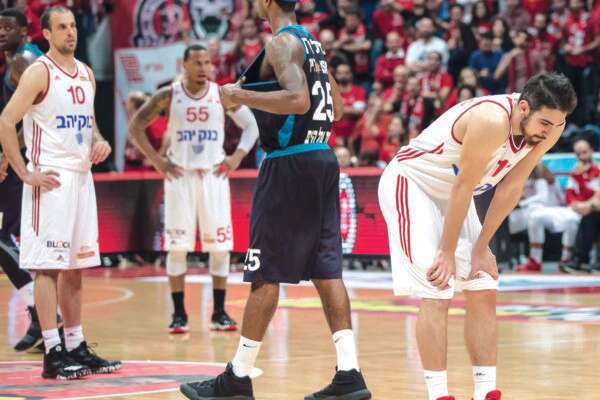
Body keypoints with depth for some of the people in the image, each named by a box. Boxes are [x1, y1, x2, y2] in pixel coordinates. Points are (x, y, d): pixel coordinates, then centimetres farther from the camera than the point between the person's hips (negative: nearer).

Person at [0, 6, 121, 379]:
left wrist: (99, 141, 5)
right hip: (51, 180, -8)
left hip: (82, 177, 8)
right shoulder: (39, 72, -9)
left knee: (75, 267, 10)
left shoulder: (86, 73, 13)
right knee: (48, 265, -7)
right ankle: (53, 353, -6)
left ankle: (76, 346, 16)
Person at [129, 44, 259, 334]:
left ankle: (219, 313, 9)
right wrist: (156, 160, -4)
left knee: (220, 245, 0)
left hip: (214, 176, 1)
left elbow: (251, 126, 9)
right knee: (177, 245, -2)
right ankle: (179, 314, 5)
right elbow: (136, 127, 2)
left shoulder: (222, 95, 1)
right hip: (180, 176, -1)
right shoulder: (168, 96, -3)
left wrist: (237, 157, -3)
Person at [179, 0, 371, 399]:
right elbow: (337, 108, 23)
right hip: (322, 159, 9)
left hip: (290, 165, -9)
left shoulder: (282, 43, -11)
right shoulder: (312, 43, 16)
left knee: (266, 274, -3)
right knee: (326, 269, 7)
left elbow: (298, 100, -26)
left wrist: (240, 96, -18)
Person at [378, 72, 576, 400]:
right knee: (436, 293, -16)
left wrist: (481, 248, -1)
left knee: (484, 291, 4)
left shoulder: (549, 127, -12)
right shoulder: (492, 120, -34)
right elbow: (463, 186, -27)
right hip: (409, 183, -8)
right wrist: (447, 253, -18)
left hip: (452, 194, 8)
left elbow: (511, 187, -3)